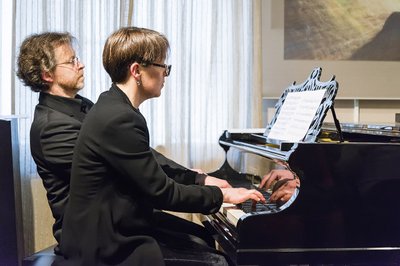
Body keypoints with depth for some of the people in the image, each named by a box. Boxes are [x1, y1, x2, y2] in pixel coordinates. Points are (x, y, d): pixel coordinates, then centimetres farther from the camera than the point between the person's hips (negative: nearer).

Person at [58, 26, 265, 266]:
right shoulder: (120, 120, -23)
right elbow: (161, 192, -20)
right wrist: (222, 195, -9)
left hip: (118, 231, 9)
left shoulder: (114, 108, 7)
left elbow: (153, 171, 18)